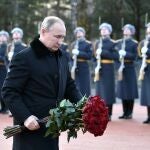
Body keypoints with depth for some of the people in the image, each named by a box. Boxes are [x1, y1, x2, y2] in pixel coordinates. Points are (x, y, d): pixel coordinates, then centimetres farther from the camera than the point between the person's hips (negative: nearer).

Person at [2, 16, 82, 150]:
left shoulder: (62, 57, 11)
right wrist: (25, 117, -22)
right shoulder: (24, 58, -10)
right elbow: (9, 92, -12)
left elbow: (69, 86, 19)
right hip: (31, 128, -6)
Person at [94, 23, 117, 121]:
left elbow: (115, 56, -13)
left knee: (108, 91, -4)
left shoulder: (112, 43, -4)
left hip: (108, 69, -5)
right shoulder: (97, 42, 12)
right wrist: (97, 55, -5)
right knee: (100, 90, 6)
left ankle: (109, 115, 1)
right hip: (99, 68, 5)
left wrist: (103, 52, -21)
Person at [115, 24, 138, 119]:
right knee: (122, 91, 7)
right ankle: (125, 112, 14)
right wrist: (119, 54, -10)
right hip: (121, 68, 5)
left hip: (130, 68, -5)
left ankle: (130, 113, 4)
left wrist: (125, 54, -24)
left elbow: (135, 56, -11)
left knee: (130, 91, -2)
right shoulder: (119, 42, 12)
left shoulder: (134, 43, -3)